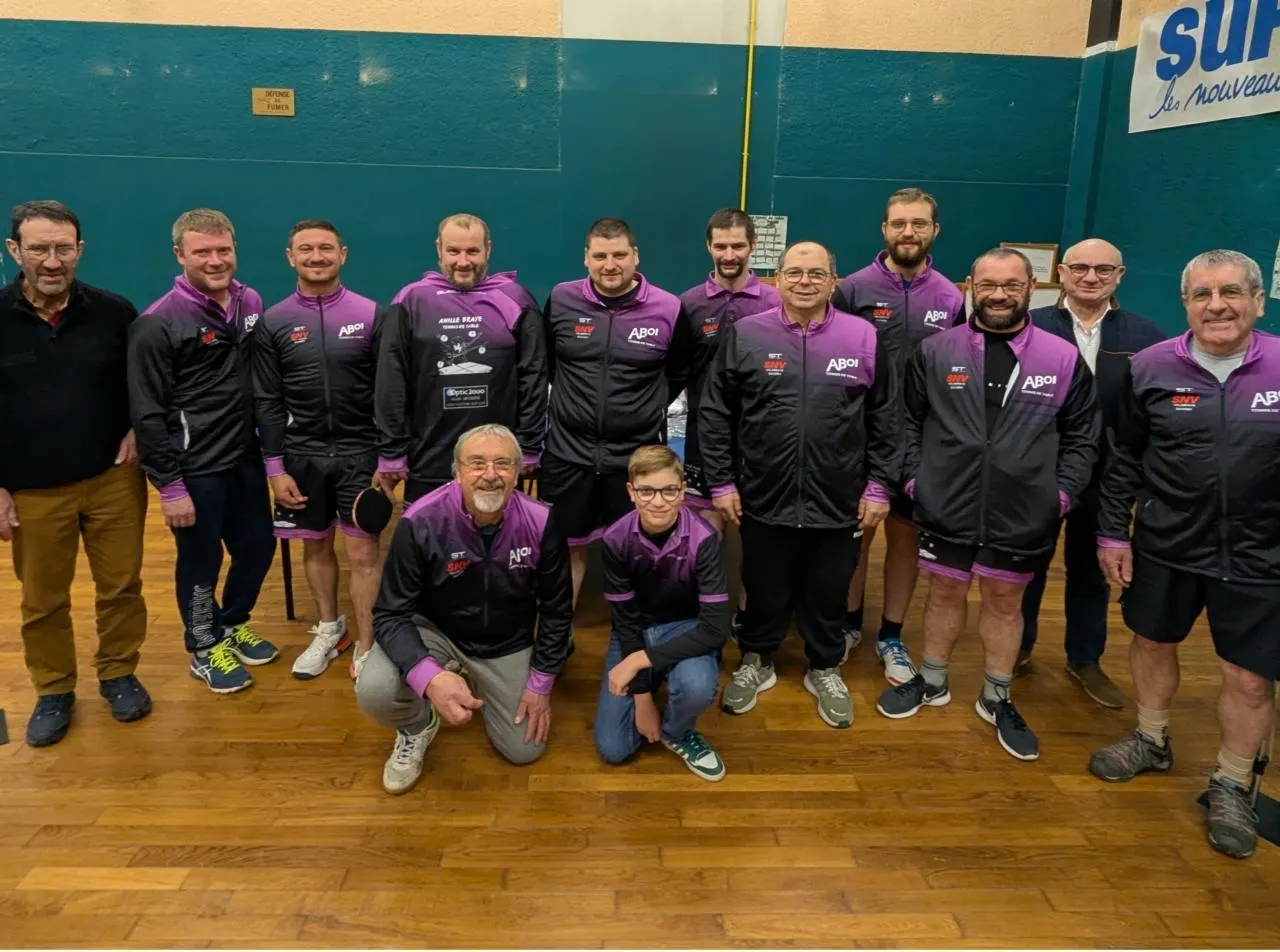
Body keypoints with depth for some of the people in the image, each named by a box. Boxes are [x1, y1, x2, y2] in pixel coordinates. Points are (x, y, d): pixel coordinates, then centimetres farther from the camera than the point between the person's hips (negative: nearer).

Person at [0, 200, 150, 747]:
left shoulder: (113, 312, -3)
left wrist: (138, 430, -5)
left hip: (113, 479, 0)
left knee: (121, 585, 10)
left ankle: (119, 674, 30)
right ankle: (53, 692, 30)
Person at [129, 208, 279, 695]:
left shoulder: (251, 303, 3)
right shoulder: (158, 324, -16)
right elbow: (148, 414, -14)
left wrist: (270, 447, 12)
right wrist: (169, 486, -14)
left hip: (246, 459, 6)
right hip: (194, 470, -6)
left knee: (258, 546, 15)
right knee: (201, 561, 9)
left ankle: (233, 625, 41)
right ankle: (204, 648, 31)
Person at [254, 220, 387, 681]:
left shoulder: (370, 314, -3)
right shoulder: (272, 323, 1)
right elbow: (268, 401, 2)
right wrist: (276, 467, -2)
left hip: (359, 452, -2)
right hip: (302, 454, 2)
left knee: (362, 551, -1)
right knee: (316, 545, 14)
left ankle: (366, 648, 11)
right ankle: (330, 630, 33)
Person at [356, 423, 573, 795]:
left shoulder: (540, 523, -22)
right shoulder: (421, 523, -28)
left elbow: (556, 608, -7)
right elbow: (391, 614, -23)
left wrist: (541, 683, -5)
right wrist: (429, 677, -41)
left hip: (507, 643, 2)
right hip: (434, 629, -2)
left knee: (525, 750, 5)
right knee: (373, 691, -30)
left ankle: (480, 683, 36)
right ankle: (417, 726, 9)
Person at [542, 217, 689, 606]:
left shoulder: (668, 308, -7)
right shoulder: (561, 300, -3)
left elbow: (680, 372, 9)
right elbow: (543, 364, 13)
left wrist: (647, 409, 5)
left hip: (637, 456, -1)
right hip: (568, 452, 1)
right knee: (567, 548, 13)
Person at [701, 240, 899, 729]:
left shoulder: (864, 337, -1)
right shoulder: (745, 335, -4)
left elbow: (884, 420, 3)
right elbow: (715, 415, 0)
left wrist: (879, 486, 1)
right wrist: (721, 482, -2)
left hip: (838, 502, 1)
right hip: (763, 499, 0)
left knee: (828, 594, 16)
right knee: (764, 590, 16)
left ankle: (825, 669, 38)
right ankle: (756, 661, 38)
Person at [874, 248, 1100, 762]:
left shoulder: (1064, 358, -2)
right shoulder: (935, 350, -2)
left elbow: (1082, 435, 4)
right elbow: (908, 421, 4)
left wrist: (1062, 493, -4)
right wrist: (913, 477, -4)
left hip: (1022, 514, 0)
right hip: (946, 508, 0)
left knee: (1005, 602, 15)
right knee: (945, 594, 15)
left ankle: (997, 698, 33)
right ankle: (932, 681, 36)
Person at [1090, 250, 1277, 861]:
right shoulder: (1151, 368, -5)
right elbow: (1125, 459, 2)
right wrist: (1113, 533, 1)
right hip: (1165, 546, 2)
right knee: (1152, 643, 18)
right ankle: (1151, 741, 44)